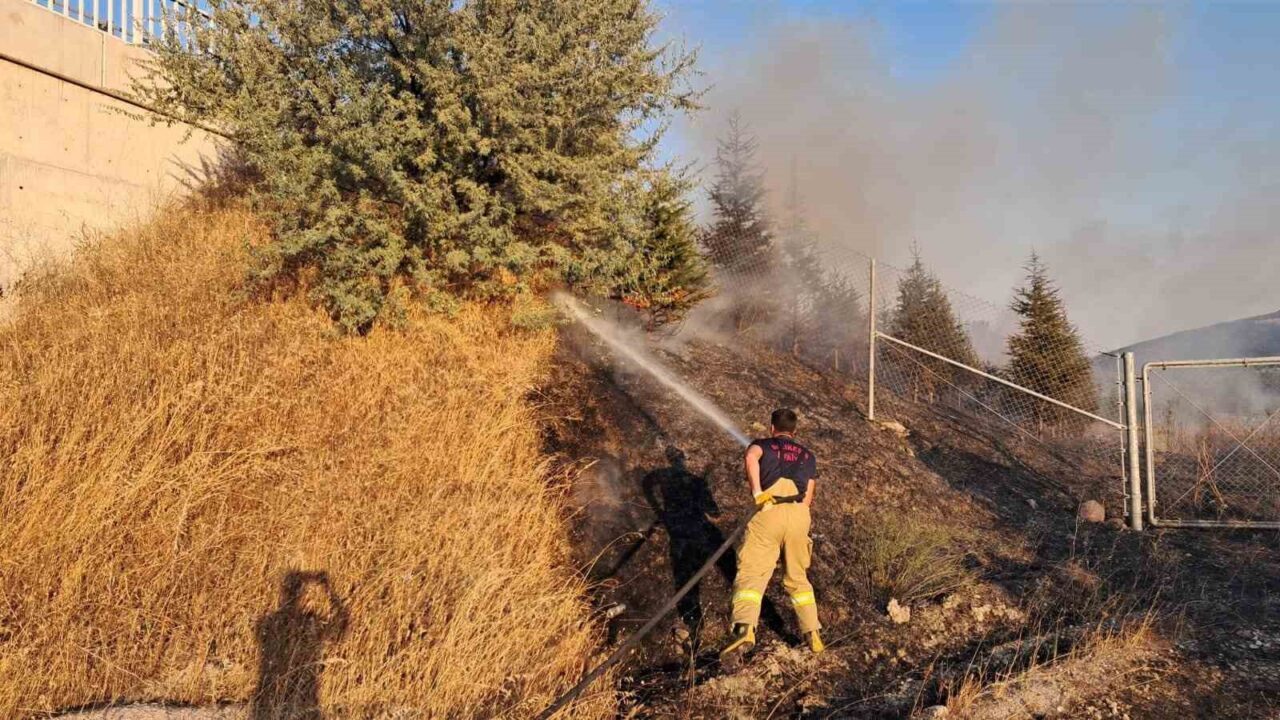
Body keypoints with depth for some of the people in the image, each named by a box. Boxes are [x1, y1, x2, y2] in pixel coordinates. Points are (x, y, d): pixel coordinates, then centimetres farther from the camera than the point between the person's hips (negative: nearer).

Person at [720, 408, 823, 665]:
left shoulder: (762, 444, 17)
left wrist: (757, 493, -9)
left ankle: (744, 629, -31)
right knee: (797, 578, 22)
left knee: (751, 574, -9)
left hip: (770, 513, -3)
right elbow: (808, 498, 18)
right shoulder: (808, 455, 27)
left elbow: (751, 457, -10)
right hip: (800, 516, 4)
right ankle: (813, 634, 21)